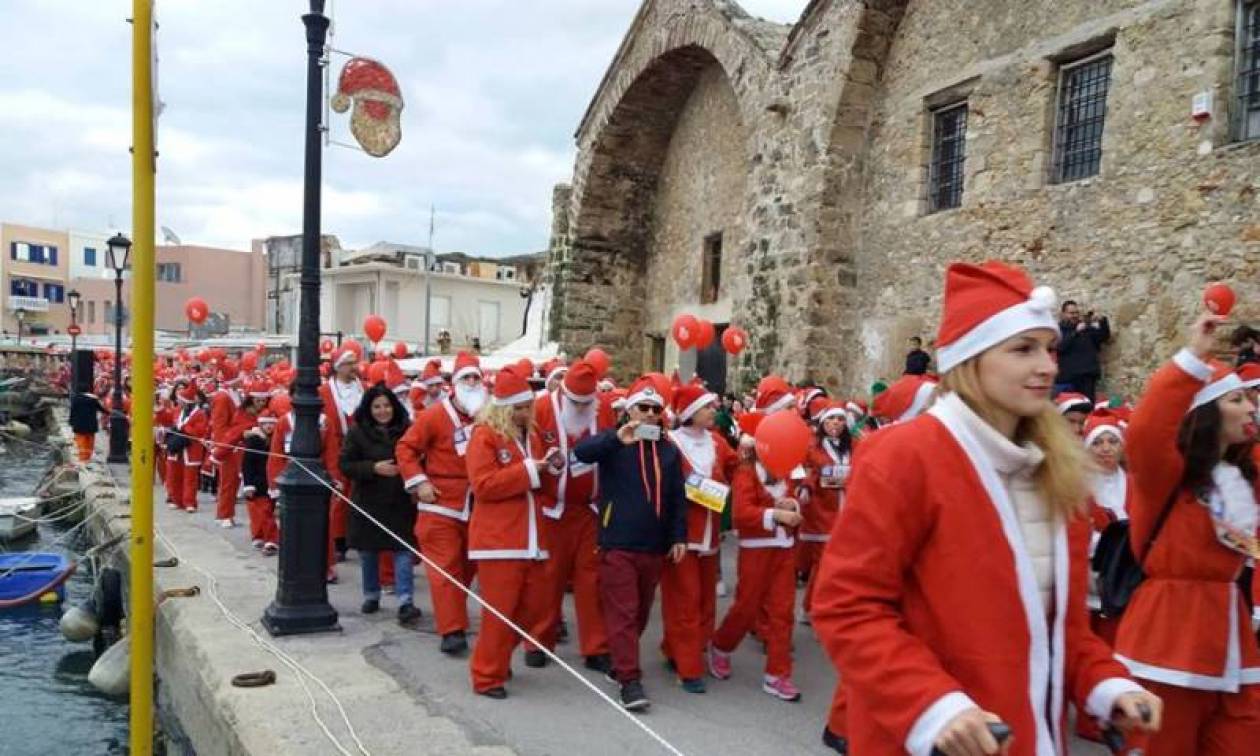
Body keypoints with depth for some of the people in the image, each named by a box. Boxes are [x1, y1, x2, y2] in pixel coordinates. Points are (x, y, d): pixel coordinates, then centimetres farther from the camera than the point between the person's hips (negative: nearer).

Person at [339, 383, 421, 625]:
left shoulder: (405, 430, -1)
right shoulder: (357, 431, -3)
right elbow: (345, 464, -6)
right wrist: (374, 468, -19)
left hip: (400, 502, 0)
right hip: (368, 501, 1)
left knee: (402, 550, -7)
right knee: (368, 552, 12)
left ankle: (405, 601, -7)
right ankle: (371, 596, 28)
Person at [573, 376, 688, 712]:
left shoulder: (669, 451, 9)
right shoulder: (613, 442, -3)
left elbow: (677, 499, 10)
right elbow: (582, 451, -24)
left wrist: (678, 537, 3)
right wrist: (617, 438, -38)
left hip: (654, 547, 5)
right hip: (617, 544, -5)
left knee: (641, 612, 16)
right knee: (622, 613, -4)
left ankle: (621, 662, 35)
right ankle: (629, 679, 1)